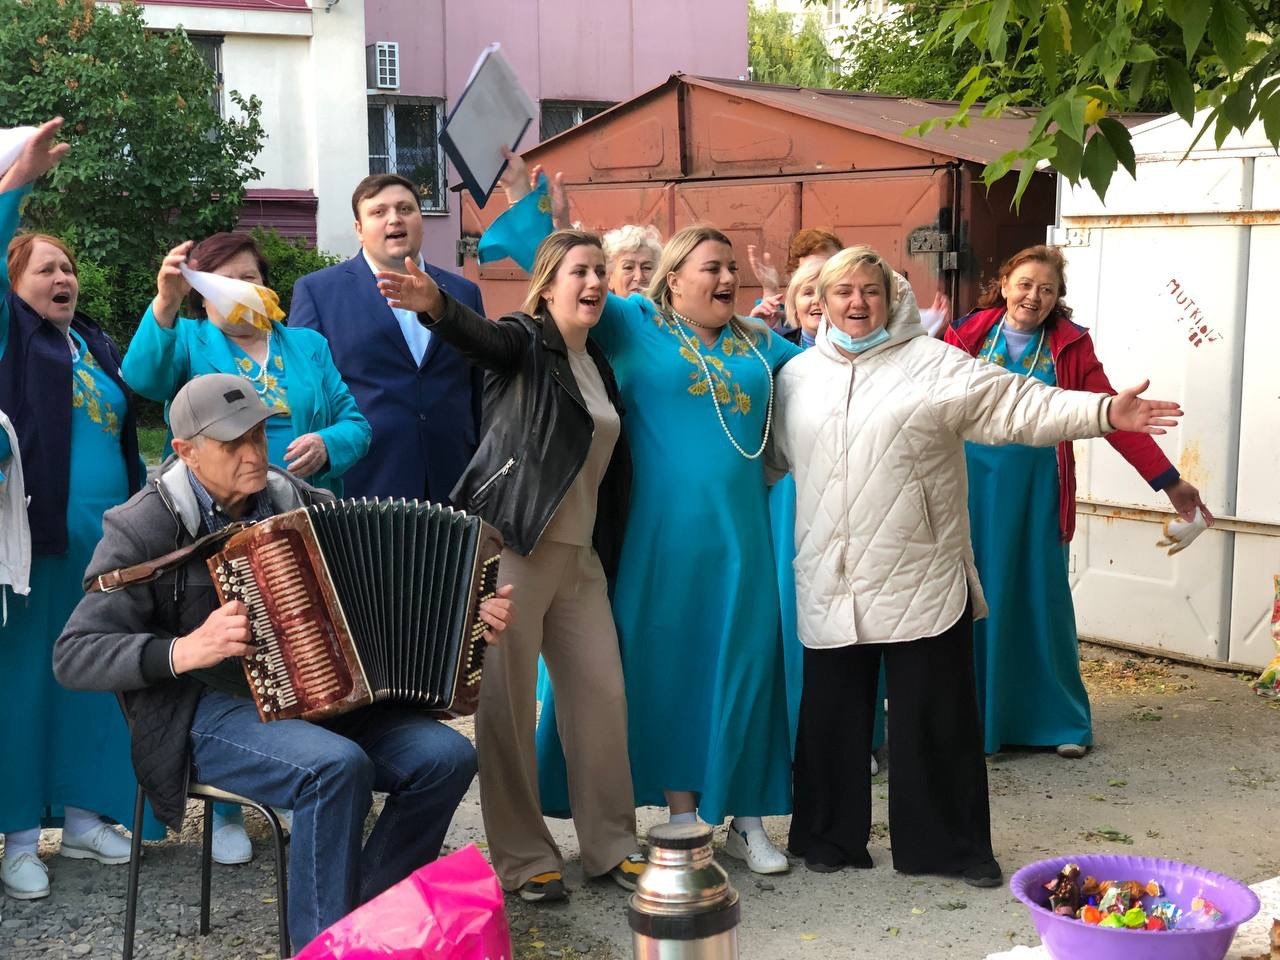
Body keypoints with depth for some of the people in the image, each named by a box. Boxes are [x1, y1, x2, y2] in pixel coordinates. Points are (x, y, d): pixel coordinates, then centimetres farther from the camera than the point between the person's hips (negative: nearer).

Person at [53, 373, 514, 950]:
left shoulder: (295, 500, 6)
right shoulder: (145, 528, -8)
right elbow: (73, 656, -11)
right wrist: (184, 651, -26)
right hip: (207, 714, -5)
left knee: (447, 757, -15)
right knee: (336, 766, -33)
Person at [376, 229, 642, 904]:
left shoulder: (600, 365, 16)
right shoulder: (524, 341, -2)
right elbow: (481, 337, -26)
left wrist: (608, 556, 11)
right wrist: (436, 307, -48)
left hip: (581, 554, 6)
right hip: (511, 545, -6)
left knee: (602, 692, 5)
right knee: (507, 702, -2)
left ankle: (610, 844, 18)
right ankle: (523, 858, 9)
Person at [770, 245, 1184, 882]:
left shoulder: (935, 364, 0)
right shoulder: (796, 376, 11)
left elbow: (1019, 405, -7)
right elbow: (770, 455, 24)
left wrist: (1104, 411, -17)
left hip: (921, 583, -2)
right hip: (830, 586, 3)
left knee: (939, 715, 3)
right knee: (832, 711, 10)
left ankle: (956, 845, 17)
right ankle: (830, 835, 26)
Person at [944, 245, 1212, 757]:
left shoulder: (1070, 346, 1)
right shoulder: (966, 336, -1)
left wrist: (1168, 480, -2)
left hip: (1036, 489, 1)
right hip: (973, 484, -1)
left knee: (1042, 599, 7)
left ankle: (1061, 720, 19)